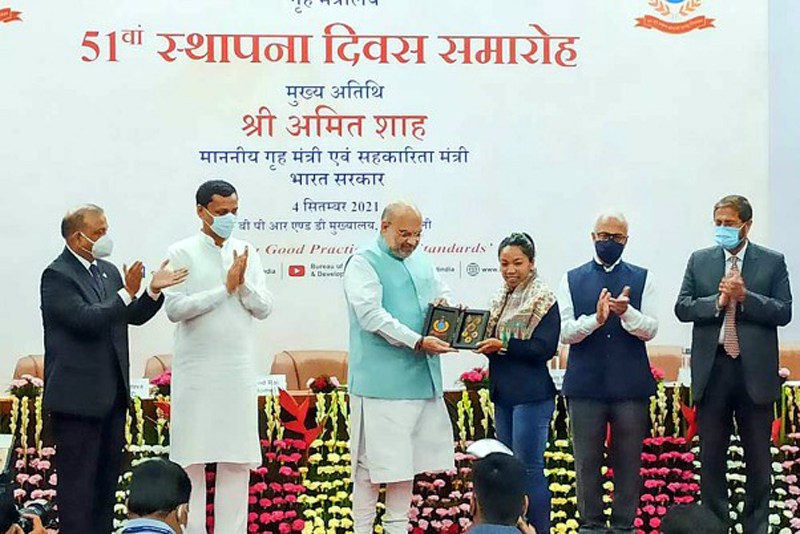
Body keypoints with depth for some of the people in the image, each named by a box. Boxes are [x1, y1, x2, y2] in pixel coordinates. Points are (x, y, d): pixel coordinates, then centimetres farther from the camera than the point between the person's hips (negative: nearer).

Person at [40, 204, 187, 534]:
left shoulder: (108, 271, 13)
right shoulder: (57, 275, -12)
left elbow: (134, 317, 12)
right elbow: (86, 320, -22)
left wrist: (153, 292, -5)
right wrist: (127, 293, -22)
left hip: (112, 393, 8)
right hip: (77, 396, -8)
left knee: (108, 473, 14)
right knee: (78, 477, -3)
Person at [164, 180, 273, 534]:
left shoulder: (246, 253, 8)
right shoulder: (182, 253, -2)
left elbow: (264, 308, 5)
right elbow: (174, 308, -12)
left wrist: (243, 284, -13)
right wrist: (225, 288, -13)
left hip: (239, 372, 3)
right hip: (196, 372, -3)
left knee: (237, 459, 5)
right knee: (191, 459, 1)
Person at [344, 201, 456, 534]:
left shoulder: (420, 261, 15)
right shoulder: (363, 263, -8)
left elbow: (443, 292, 29)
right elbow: (372, 315, -19)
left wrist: (444, 304, 3)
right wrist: (417, 341, -24)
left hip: (421, 379, 8)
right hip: (379, 379, -7)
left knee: (406, 456, 13)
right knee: (373, 459, -4)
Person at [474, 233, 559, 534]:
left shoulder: (543, 300, -8)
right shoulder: (502, 299, 14)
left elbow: (545, 348, -16)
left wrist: (504, 345, -21)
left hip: (531, 394, -8)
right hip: (503, 393, 8)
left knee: (529, 467, -6)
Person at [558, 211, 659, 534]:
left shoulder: (642, 279, 7)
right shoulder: (572, 280, 7)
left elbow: (650, 330, -1)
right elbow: (564, 332, -2)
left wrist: (627, 312, -20)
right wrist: (595, 319, -19)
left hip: (630, 385, 0)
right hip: (585, 384, 0)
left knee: (628, 461, 4)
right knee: (587, 461, 6)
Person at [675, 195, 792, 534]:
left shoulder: (772, 262, 2)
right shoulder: (699, 261, 8)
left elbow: (783, 312, -5)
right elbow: (682, 308, 1)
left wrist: (745, 297, -17)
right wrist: (718, 301, -14)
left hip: (755, 371, -1)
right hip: (712, 370, 2)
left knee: (758, 459, 6)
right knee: (711, 457, 8)